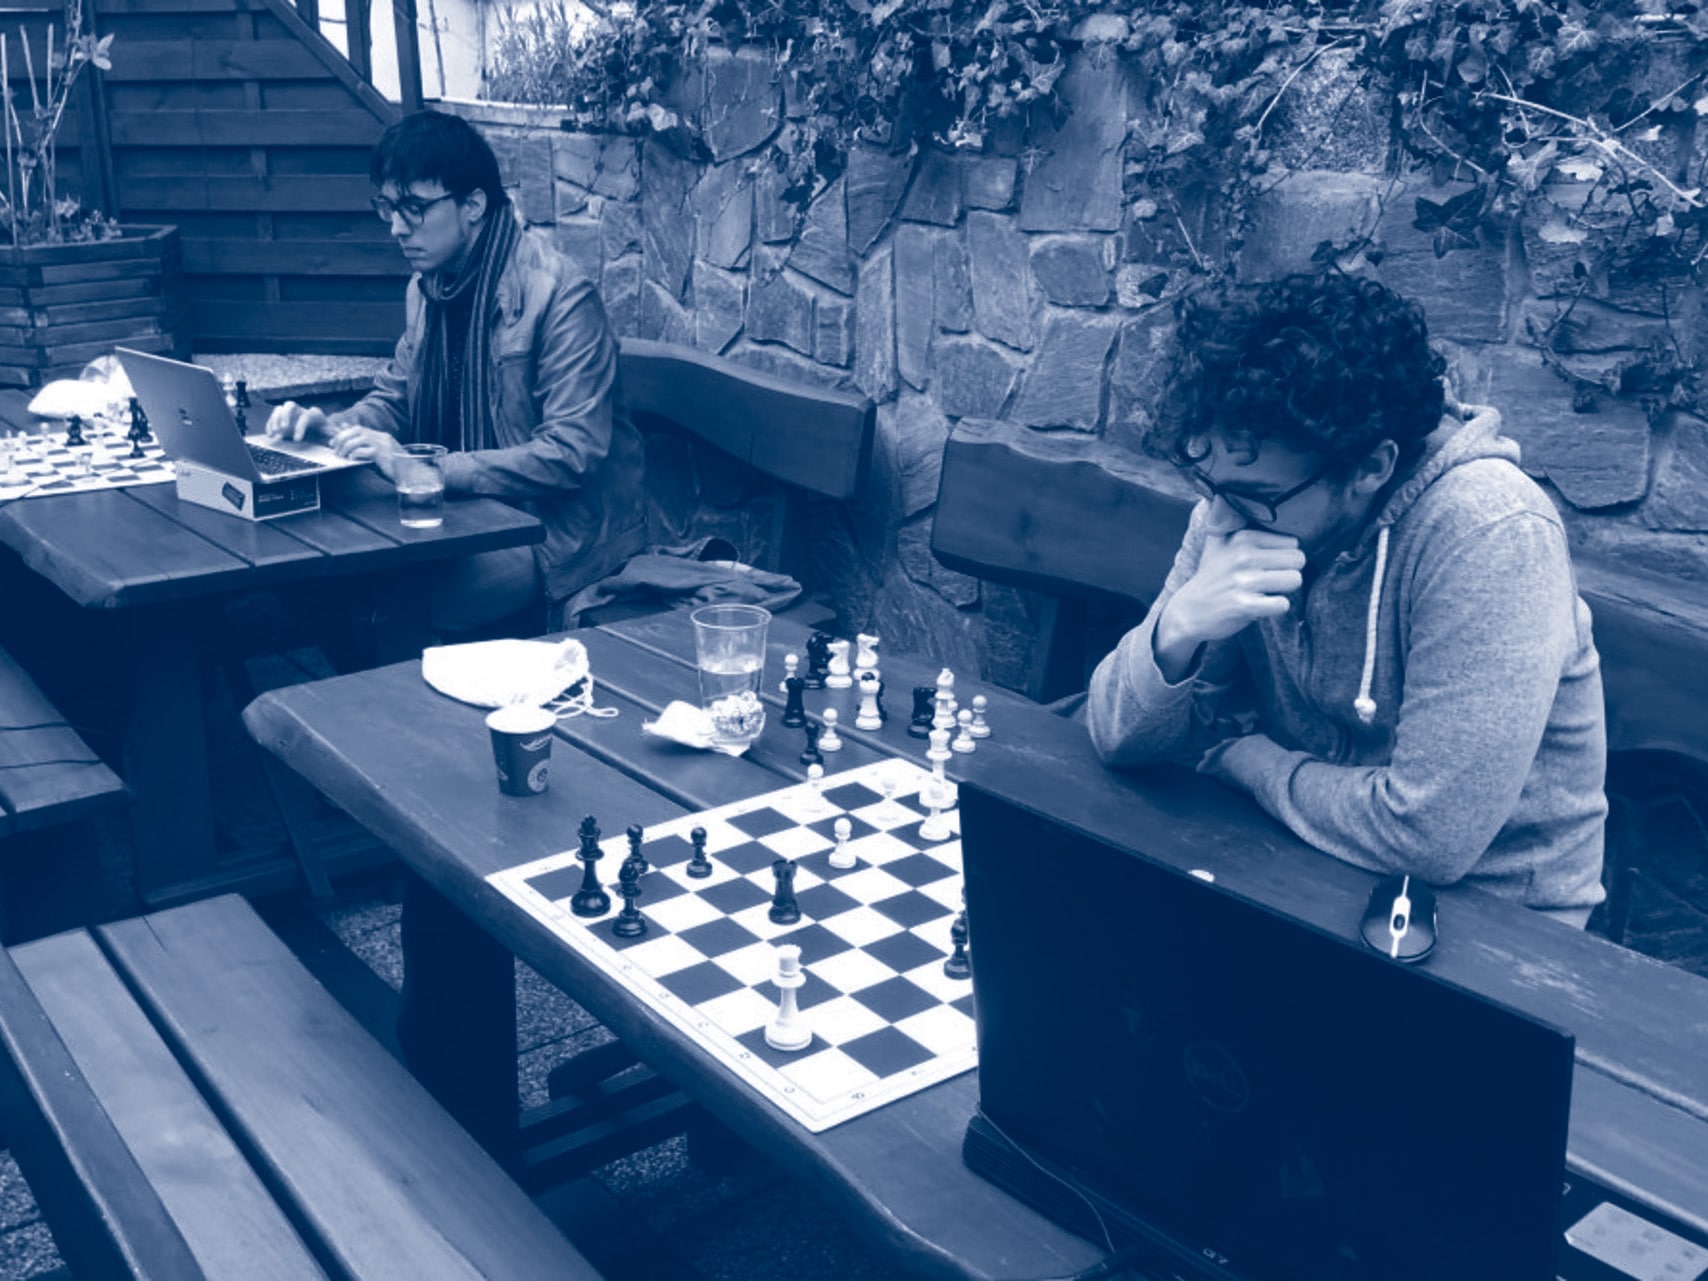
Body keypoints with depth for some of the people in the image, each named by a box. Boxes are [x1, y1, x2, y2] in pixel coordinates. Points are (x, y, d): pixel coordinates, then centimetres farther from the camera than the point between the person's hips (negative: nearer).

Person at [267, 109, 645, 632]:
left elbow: (572, 452, -25)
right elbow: (395, 398, 19)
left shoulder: (560, 294, -19)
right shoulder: (429, 285, 7)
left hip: (560, 526, -7)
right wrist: (335, 426, -5)